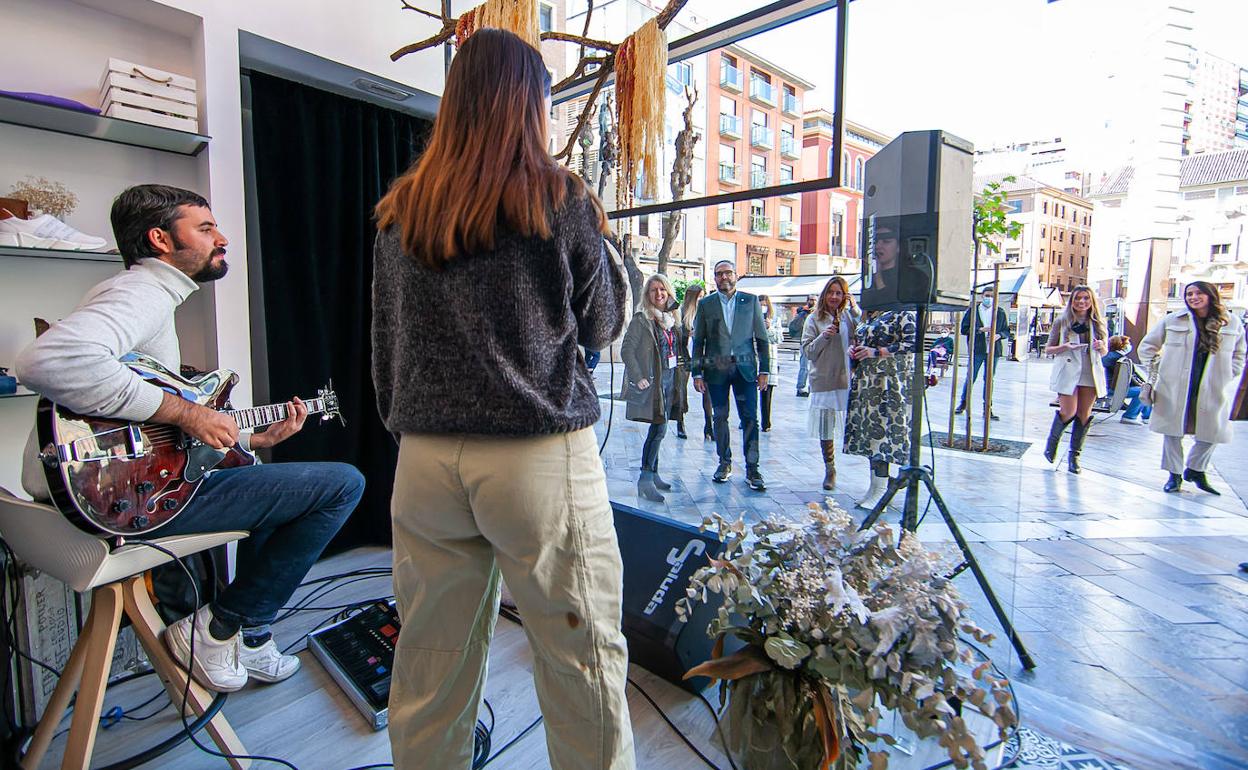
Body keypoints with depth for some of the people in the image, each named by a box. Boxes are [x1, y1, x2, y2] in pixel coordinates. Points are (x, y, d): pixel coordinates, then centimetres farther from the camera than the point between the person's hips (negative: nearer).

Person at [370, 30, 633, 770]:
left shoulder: (400, 211, 10)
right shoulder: (561, 198, -1)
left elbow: (385, 346, 15)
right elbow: (602, 325, 7)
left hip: (425, 459, 5)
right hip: (541, 457, -4)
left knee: (430, 672, 16)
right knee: (583, 665, 8)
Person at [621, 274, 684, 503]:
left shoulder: (671, 318, 12)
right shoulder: (641, 319, -9)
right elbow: (626, 349, -12)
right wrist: (638, 378, -17)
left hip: (669, 378, 7)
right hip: (652, 380, -7)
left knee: (658, 428, 12)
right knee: (659, 428, -11)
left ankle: (652, 474, 22)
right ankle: (645, 479, -5)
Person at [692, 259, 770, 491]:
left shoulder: (751, 301, 7)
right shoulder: (705, 304, 6)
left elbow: (761, 337, 7)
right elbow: (698, 341, 6)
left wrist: (763, 370, 1)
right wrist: (697, 373, 0)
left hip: (745, 368, 0)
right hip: (716, 369, 1)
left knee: (750, 418, -3)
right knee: (720, 417, 7)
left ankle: (752, 469, 6)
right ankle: (725, 462, 23)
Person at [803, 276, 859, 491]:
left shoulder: (849, 316, 8)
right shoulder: (814, 319, 4)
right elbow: (808, 351, 0)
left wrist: (855, 310, -9)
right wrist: (824, 336, -14)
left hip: (847, 380, 0)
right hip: (823, 381, 0)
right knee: (825, 429, 6)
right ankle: (830, 471, 22)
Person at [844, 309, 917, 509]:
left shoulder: (901, 313, -4)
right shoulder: (868, 316, 18)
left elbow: (911, 343, -14)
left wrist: (876, 352, -18)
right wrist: (854, 350, 7)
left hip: (891, 381, -8)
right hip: (865, 379, 8)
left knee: (883, 428, -10)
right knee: (869, 429, 7)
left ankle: (881, 489, -6)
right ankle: (874, 487, 14)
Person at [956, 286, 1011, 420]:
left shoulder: (1000, 312, 9)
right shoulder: (973, 310, 3)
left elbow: (1007, 331, 12)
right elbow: (964, 329, -1)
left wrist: (999, 335, -9)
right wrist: (980, 329, -13)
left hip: (993, 351, 2)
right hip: (976, 350, -2)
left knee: (989, 379, 7)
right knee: (970, 378, 2)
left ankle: (987, 408, 13)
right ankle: (963, 403, 18)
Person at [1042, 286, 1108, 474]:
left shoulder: (1098, 323, 9)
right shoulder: (1062, 321, 1)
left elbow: (1104, 352, 16)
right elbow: (1048, 349, 4)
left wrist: (1100, 347, -6)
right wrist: (1064, 347, -16)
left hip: (1091, 373, 3)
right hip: (1068, 371, -3)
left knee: (1084, 414, 4)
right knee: (1068, 412, -9)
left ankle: (1074, 455, 14)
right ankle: (1052, 442, 19)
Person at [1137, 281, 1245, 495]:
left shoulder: (1232, 323, 6)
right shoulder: (1172, 320, 1)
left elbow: (1239, 354, 17)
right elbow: (1147, 346, 10)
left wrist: (1228, 376, 5)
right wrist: (1157, 370, 2)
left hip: (1213, 389, 1)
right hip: (1175, 388, -1)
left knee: (1212, 432, 6)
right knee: (1173, 430, 4)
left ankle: (1195, 469, 28)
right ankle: (1175, 474, 18)